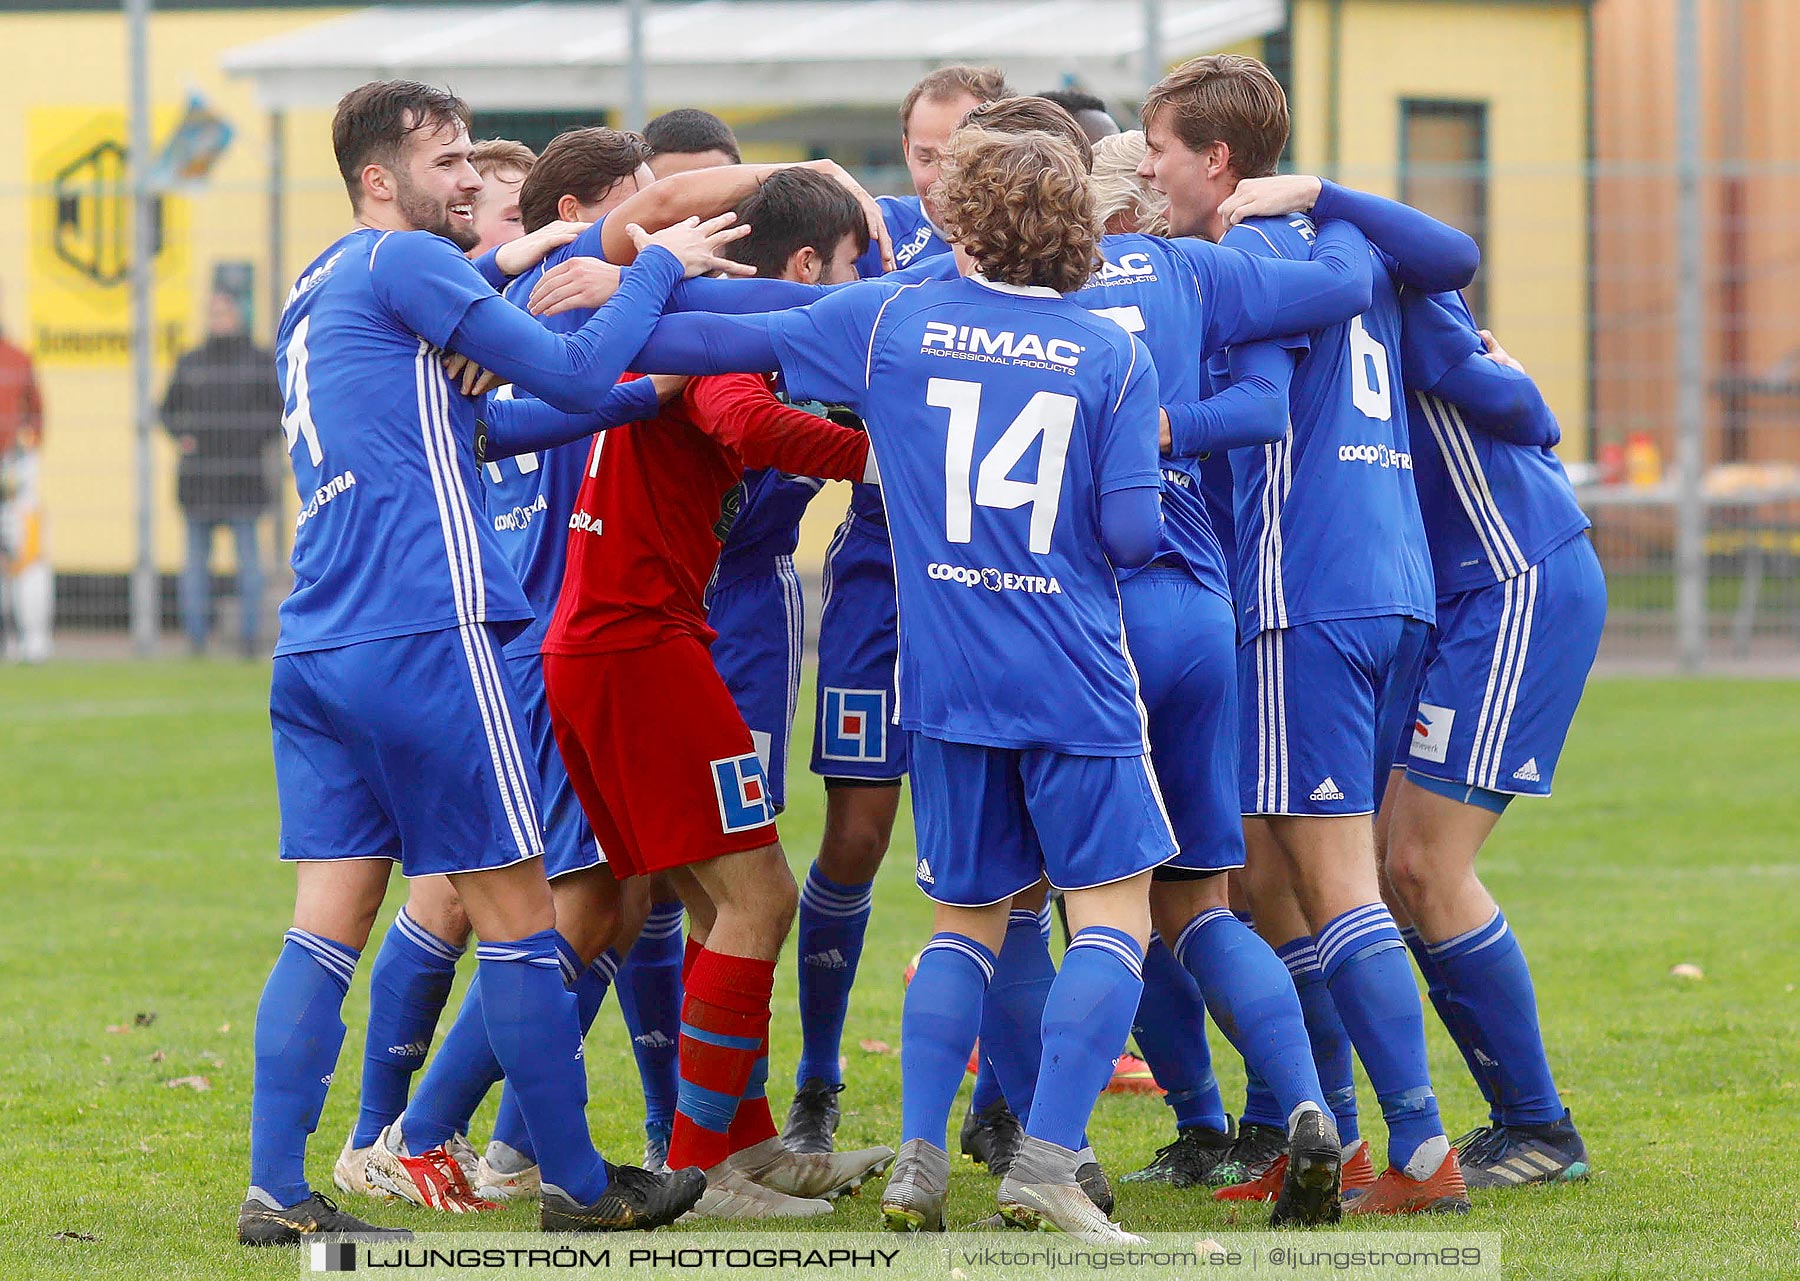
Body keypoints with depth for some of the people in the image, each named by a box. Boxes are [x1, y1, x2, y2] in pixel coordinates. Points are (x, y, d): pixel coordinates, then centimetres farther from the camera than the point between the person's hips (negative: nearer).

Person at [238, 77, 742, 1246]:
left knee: (331, 921, 4)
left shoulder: (317, 295, 22)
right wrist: (659, 266, 7)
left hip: (316, 654, 8)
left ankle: (277, 1192, -3)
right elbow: (571, 374, -6)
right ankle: (579, 1186, 9)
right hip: (424, 635, -8)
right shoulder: (402, 264, -6)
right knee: (519, 913, 1)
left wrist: (637, 389, 29)